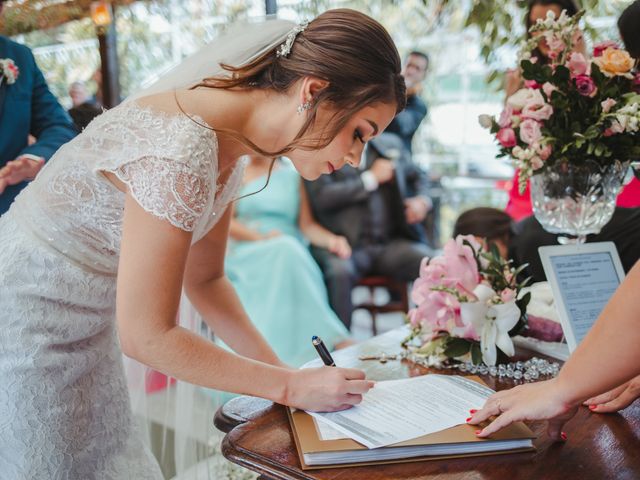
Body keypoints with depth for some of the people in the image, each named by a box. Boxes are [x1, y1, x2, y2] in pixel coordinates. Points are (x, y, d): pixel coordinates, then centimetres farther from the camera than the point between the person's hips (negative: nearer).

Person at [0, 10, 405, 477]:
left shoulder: (230, 143, -3)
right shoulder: (178, 152, -30)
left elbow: (205, 280, 7)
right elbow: (147, 336, -25)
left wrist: (281, 370, -1)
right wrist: (290, 386, -18)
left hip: (84, 325, 8)